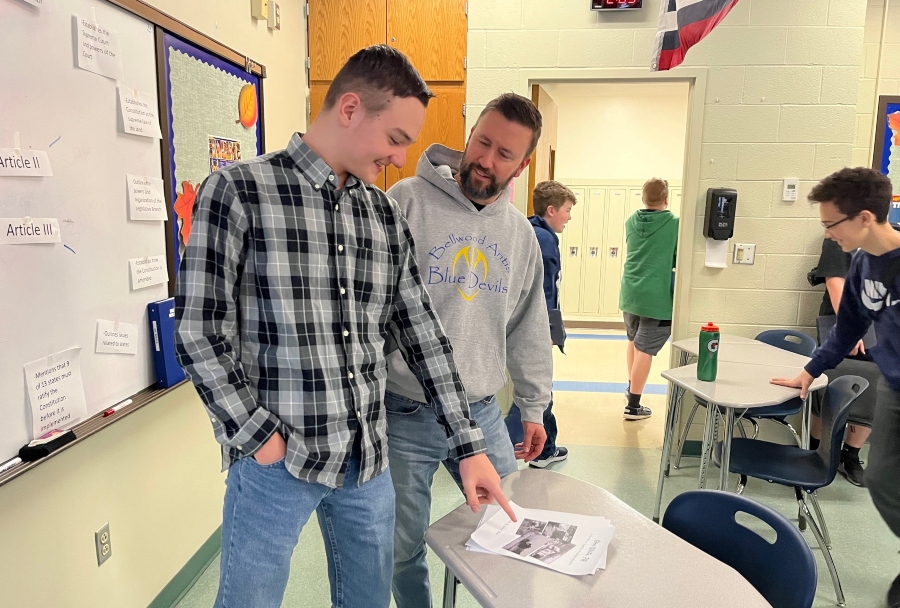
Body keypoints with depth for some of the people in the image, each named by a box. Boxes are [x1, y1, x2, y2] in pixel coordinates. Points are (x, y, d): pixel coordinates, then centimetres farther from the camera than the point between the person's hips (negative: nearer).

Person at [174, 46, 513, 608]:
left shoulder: (386, 214, 6)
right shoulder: (238, 191, -9)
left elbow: (421, 331, 7)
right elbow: (198, 332, -10)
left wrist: (469, 445, 6)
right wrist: (258, 437, -12)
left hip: (369, 458, 5)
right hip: (276, 458, -4)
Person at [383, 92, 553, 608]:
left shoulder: (521, 234, 7)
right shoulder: (407, 201, -9)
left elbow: (528, 330, 15)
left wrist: (534, 408, 16)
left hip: (483, 413, 4)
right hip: (404, 415, -3)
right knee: (404, 546, 14)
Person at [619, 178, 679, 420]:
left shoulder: (631, 222, 3)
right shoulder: (674, 224, -11)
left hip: (630, 294, 6)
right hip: (657, 297, -6)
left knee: (634, 341, 23)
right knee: (644, 349, 0)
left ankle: (631, 389, 39)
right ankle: (633, 405, 6)